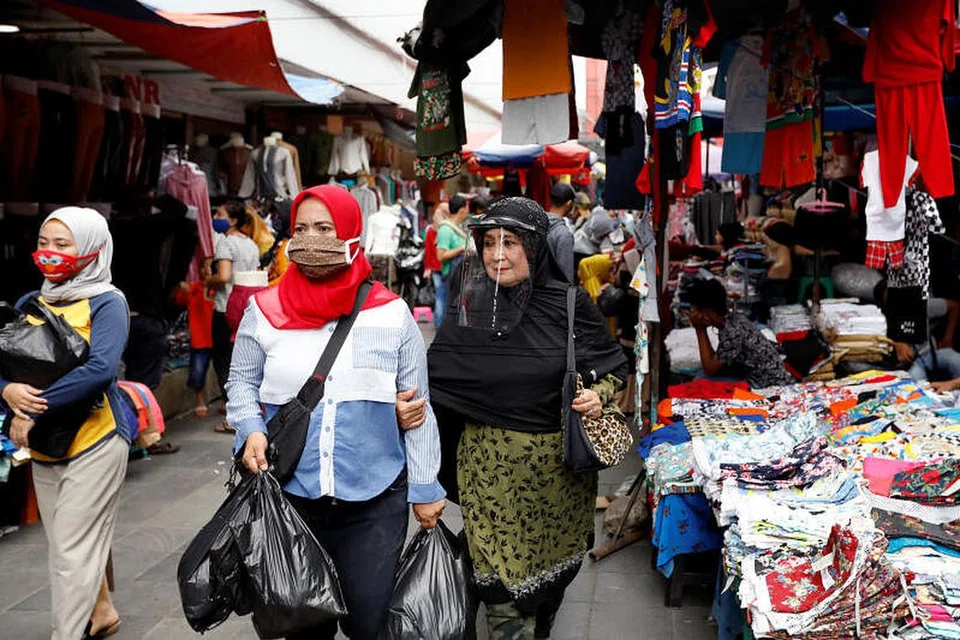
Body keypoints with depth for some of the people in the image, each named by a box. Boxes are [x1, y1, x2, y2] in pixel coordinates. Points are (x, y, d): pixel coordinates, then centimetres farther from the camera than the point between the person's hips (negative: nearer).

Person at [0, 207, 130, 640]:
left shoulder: (106, 302, -10)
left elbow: (100, 368, -25)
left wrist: (35, 411, -23)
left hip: (95, 439, -6)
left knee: (72, 550, -4)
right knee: (73, 541, 17)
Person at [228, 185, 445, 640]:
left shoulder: (391, 314, -4)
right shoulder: (264, 311, -1)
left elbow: (418, 406, 1)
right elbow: (241, 382, 10)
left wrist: (425, 488, 2)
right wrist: (251, 429, -11)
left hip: (375, 500, -1)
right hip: (290, 496, 2)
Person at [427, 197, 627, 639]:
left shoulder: (570, 305, -7)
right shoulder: (471, 308, -3)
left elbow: (614, 367, 4)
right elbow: (435, 376, 1)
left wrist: (599, 394, -15)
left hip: (559, 462, 1)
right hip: (491, 464, -1)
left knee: (553, 560, 19)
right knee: (504, 577, 0)